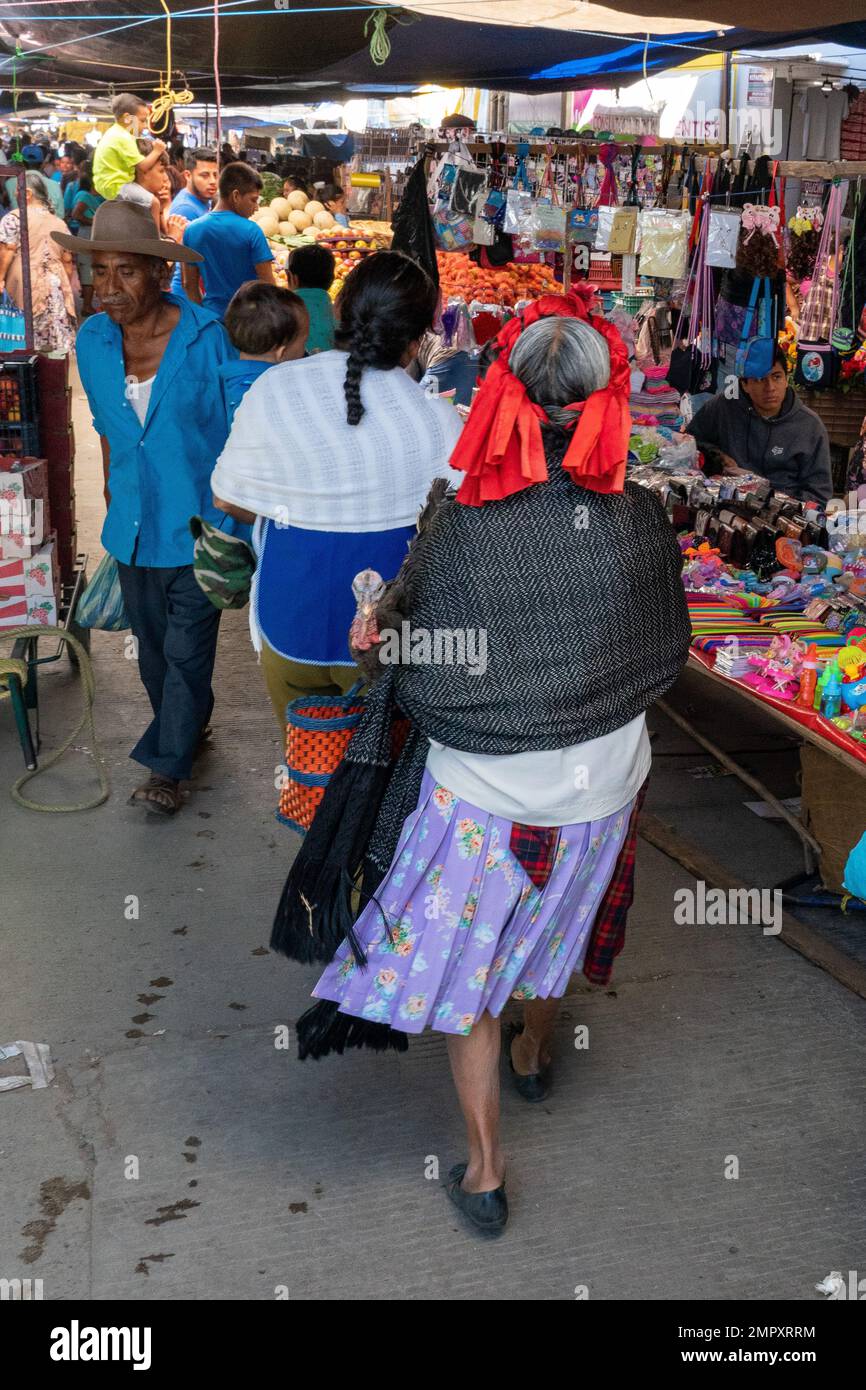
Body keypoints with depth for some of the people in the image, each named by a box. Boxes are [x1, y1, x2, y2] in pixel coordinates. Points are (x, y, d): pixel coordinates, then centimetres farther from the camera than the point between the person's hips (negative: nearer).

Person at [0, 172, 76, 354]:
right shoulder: (59, 223, 14)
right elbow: (67, 260, 14)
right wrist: (65, 287, 23)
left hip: (25, 287, -5)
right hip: (55, 289, 5)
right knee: (59, 344, 1)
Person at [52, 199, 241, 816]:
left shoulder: (207, 338, -15)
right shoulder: (92, 341, -1)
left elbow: (236, 434, -8)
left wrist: (232, 522, -8)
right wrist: (114, 500, 15)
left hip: (197, 523, -5)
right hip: (133, 526, 5)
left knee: (186, 651, 3)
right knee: (153, 649, 17)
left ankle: (167, 766, 18)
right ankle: (189, 725, 40)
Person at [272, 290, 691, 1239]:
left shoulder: (459, 523, -23)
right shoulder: (640, 521, -16)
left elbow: (417, 677, -14)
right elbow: (665, 657, -2)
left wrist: (385, 625, 7)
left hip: (480, 786, -3)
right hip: (600, 780, 3)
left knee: (466, 962, 16)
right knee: (553, 921, 29)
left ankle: (484, 1168, 26)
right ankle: (535, 1052, 57)